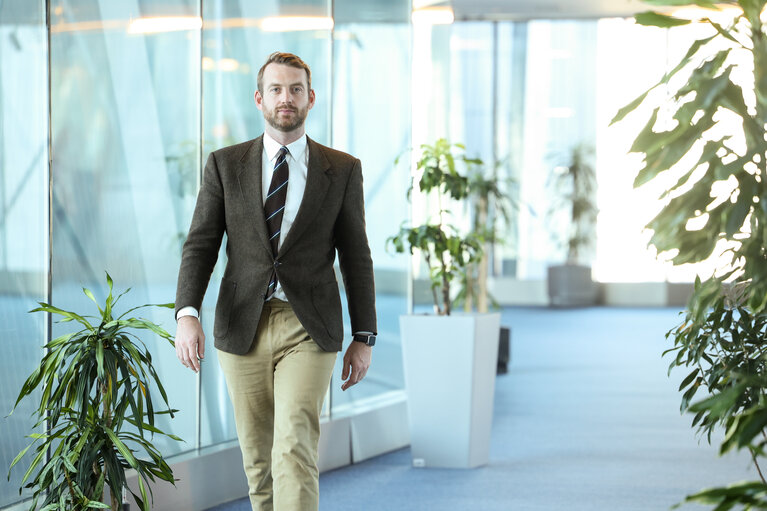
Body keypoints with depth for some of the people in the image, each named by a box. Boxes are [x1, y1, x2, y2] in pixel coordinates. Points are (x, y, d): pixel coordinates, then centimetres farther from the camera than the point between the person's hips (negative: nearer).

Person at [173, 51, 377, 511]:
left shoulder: (343, 170, 4)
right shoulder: (225, 165, 6)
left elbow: (356, 257, 7)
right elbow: (200, 245, 0)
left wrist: (364, 338, 4)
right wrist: (187, 314, -15)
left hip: (308, 332, -2)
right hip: (243, 330, 2)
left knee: (296, 451, -17)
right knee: (258, 459, 10)